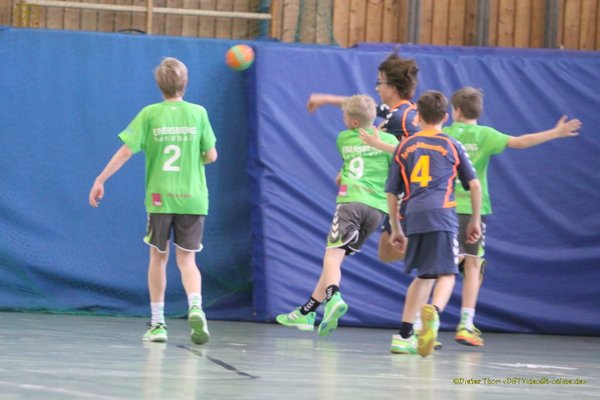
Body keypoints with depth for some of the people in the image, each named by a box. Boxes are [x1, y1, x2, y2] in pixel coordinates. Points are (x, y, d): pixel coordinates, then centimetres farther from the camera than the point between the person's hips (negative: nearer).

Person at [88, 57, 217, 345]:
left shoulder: (150, 114, -2)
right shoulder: (198, 113, 1)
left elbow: (126, 151, -6)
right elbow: (211, 155, 3)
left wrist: (100, 180, 0)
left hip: (159, 198, 0)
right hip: (192, 199, 0)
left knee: (159, 257, 13)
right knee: (186, 259, 4)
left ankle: (157, 322, 15)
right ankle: (195, 308, -23)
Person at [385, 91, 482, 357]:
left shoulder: (405, 147, 18)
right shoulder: (451, 146, 13)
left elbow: (392, 192, 19)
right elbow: (474, 185, 9)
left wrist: (396, 228, 27)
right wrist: (475, 221, 20)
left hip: (414, 215, 3)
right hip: (442, 215, -3)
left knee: (423, 276, 19)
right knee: (446, 274, -4)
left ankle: (404, 335, 17)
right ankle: (433, 311, -37)